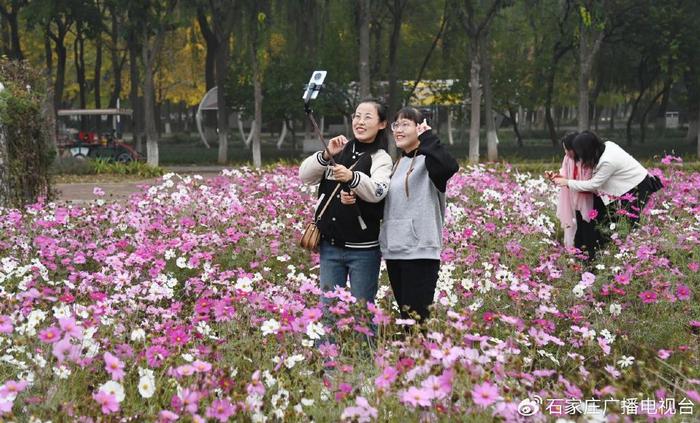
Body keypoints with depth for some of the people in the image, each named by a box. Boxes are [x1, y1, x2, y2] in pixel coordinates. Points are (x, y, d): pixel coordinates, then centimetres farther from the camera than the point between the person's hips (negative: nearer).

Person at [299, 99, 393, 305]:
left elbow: (377, 192, -23)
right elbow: (305, 176, 3)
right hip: (330, 244, 4)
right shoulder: (340, 150, 9)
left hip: (363, 249, -4)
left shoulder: (381, 158, -4)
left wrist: (352, 177, -41)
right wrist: (326, 155, -14)